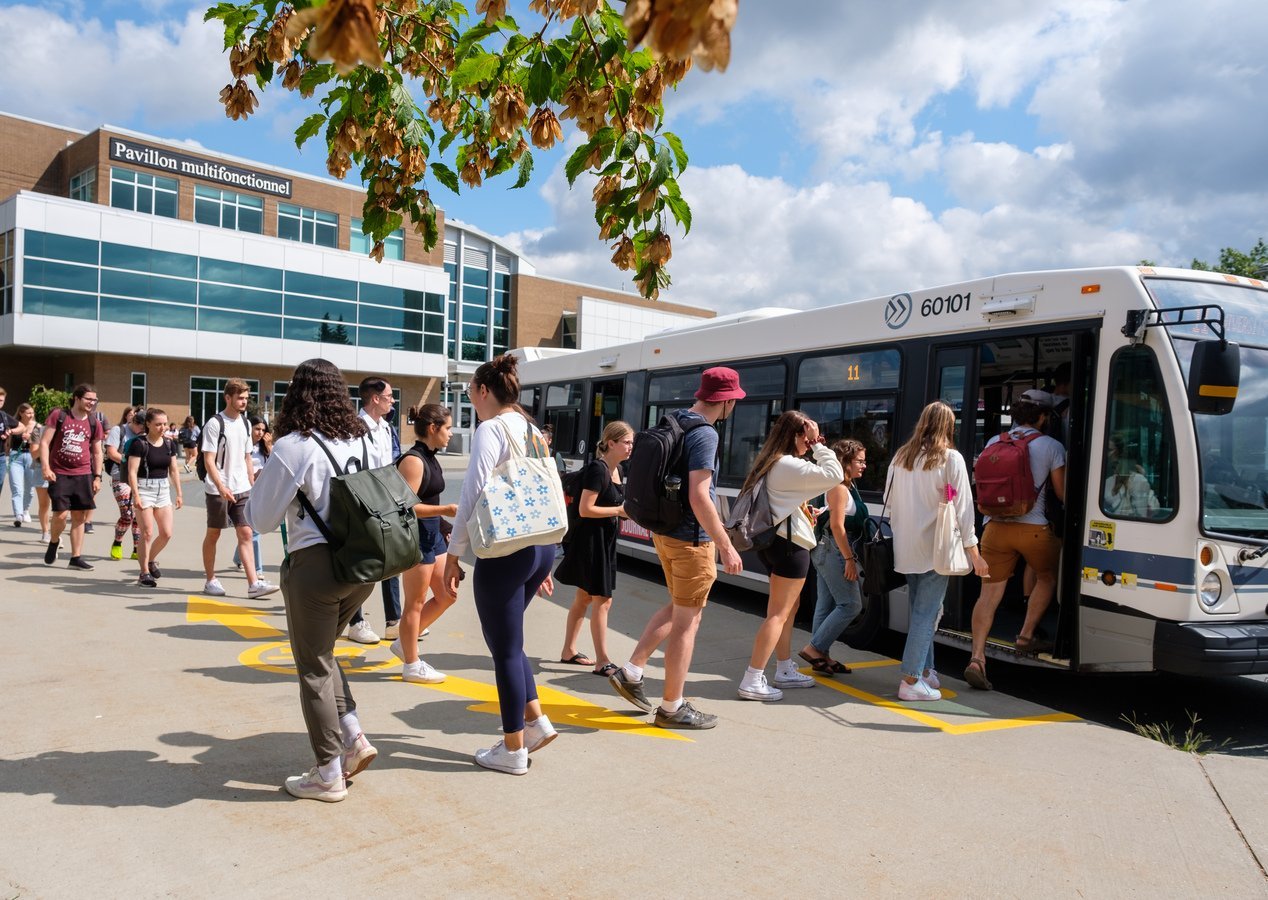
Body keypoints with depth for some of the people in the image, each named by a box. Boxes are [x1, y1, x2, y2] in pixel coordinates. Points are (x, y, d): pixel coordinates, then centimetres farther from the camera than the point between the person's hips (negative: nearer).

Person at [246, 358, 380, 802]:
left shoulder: (292, 448, -12)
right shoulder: (361, 440, 4)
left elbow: (260, 519, -3)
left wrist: (258, 488, 16)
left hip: (316, 565, -6)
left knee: (314, 668, 8)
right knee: (322, 653, 25)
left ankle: (329, 774, 17)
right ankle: (353, 737, 17)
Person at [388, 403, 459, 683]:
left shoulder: (431, 458, 12)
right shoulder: (413, 460, -17)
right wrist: (446, 510, -22)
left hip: (433, 534, 10)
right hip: (415, 535, -10)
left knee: (446, 596, 14)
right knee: (415, 603, 3)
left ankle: (404, 642, 28)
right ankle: (412, 665, 16)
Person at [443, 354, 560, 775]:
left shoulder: (491, 429, -11)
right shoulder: (533, 430, 13)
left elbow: (473, 496, -15)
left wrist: (453, 555, -7)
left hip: (504, 551, -8)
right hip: (541, 546, 8)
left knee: (505, 648, 5)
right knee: (507, 639, 23)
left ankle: (513, 750, 17)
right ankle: (535, 720, 23)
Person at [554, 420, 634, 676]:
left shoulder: (616, 469, 10)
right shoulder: (597, 469, -18)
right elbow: (585, 509, -22)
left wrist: (627, 510, 4)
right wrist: (619, 511, -17)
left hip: (605, 540, 10)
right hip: (591, 539, -9)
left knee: (584, 596, 16)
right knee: (602, 600, -5)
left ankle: (568, 650, 27)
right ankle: (602, 661, 1)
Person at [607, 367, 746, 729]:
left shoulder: (674, 423, 9)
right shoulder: (705, 435, -19)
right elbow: (699, 497, -26)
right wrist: (726, 546, -22)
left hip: (665, 532, 9)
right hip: (691, 538, -9)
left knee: (678, 608, 23)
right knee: (686, 621, 2)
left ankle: (631, 671, 20)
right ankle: (672, 708, 13)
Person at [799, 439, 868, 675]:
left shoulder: (848, 487, 16)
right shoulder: (840, 488, -14)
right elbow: (837, 526, -20)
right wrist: (849, 559, -19)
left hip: (828, 552, 10)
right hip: (835, 552, -10)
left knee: (826, 606, 11)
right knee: (851, 604, -6)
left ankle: (821, 656, 16)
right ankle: (814, 648, -4)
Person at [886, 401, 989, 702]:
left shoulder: (900, 457, 7)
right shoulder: (951, 458, -8)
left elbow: (889, 501, 11)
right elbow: (962, 507, -9)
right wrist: (973, 551, -5)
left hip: (906, 549, 5)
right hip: (934, 548, -5)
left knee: (920, 609, 17)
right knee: (927, 612, -1)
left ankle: (924, 670, 25)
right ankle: (911, 681, -1)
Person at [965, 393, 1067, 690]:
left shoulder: (993, 443, 10)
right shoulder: (1051, 446, 1)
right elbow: (1063, 494, 7)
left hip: (995, 527, 3)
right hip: (1033, 528, -2)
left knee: (989, 594, 2)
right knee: (1047, 577, 26)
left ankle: (977, 657, -9)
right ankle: (1026, 636, 24)